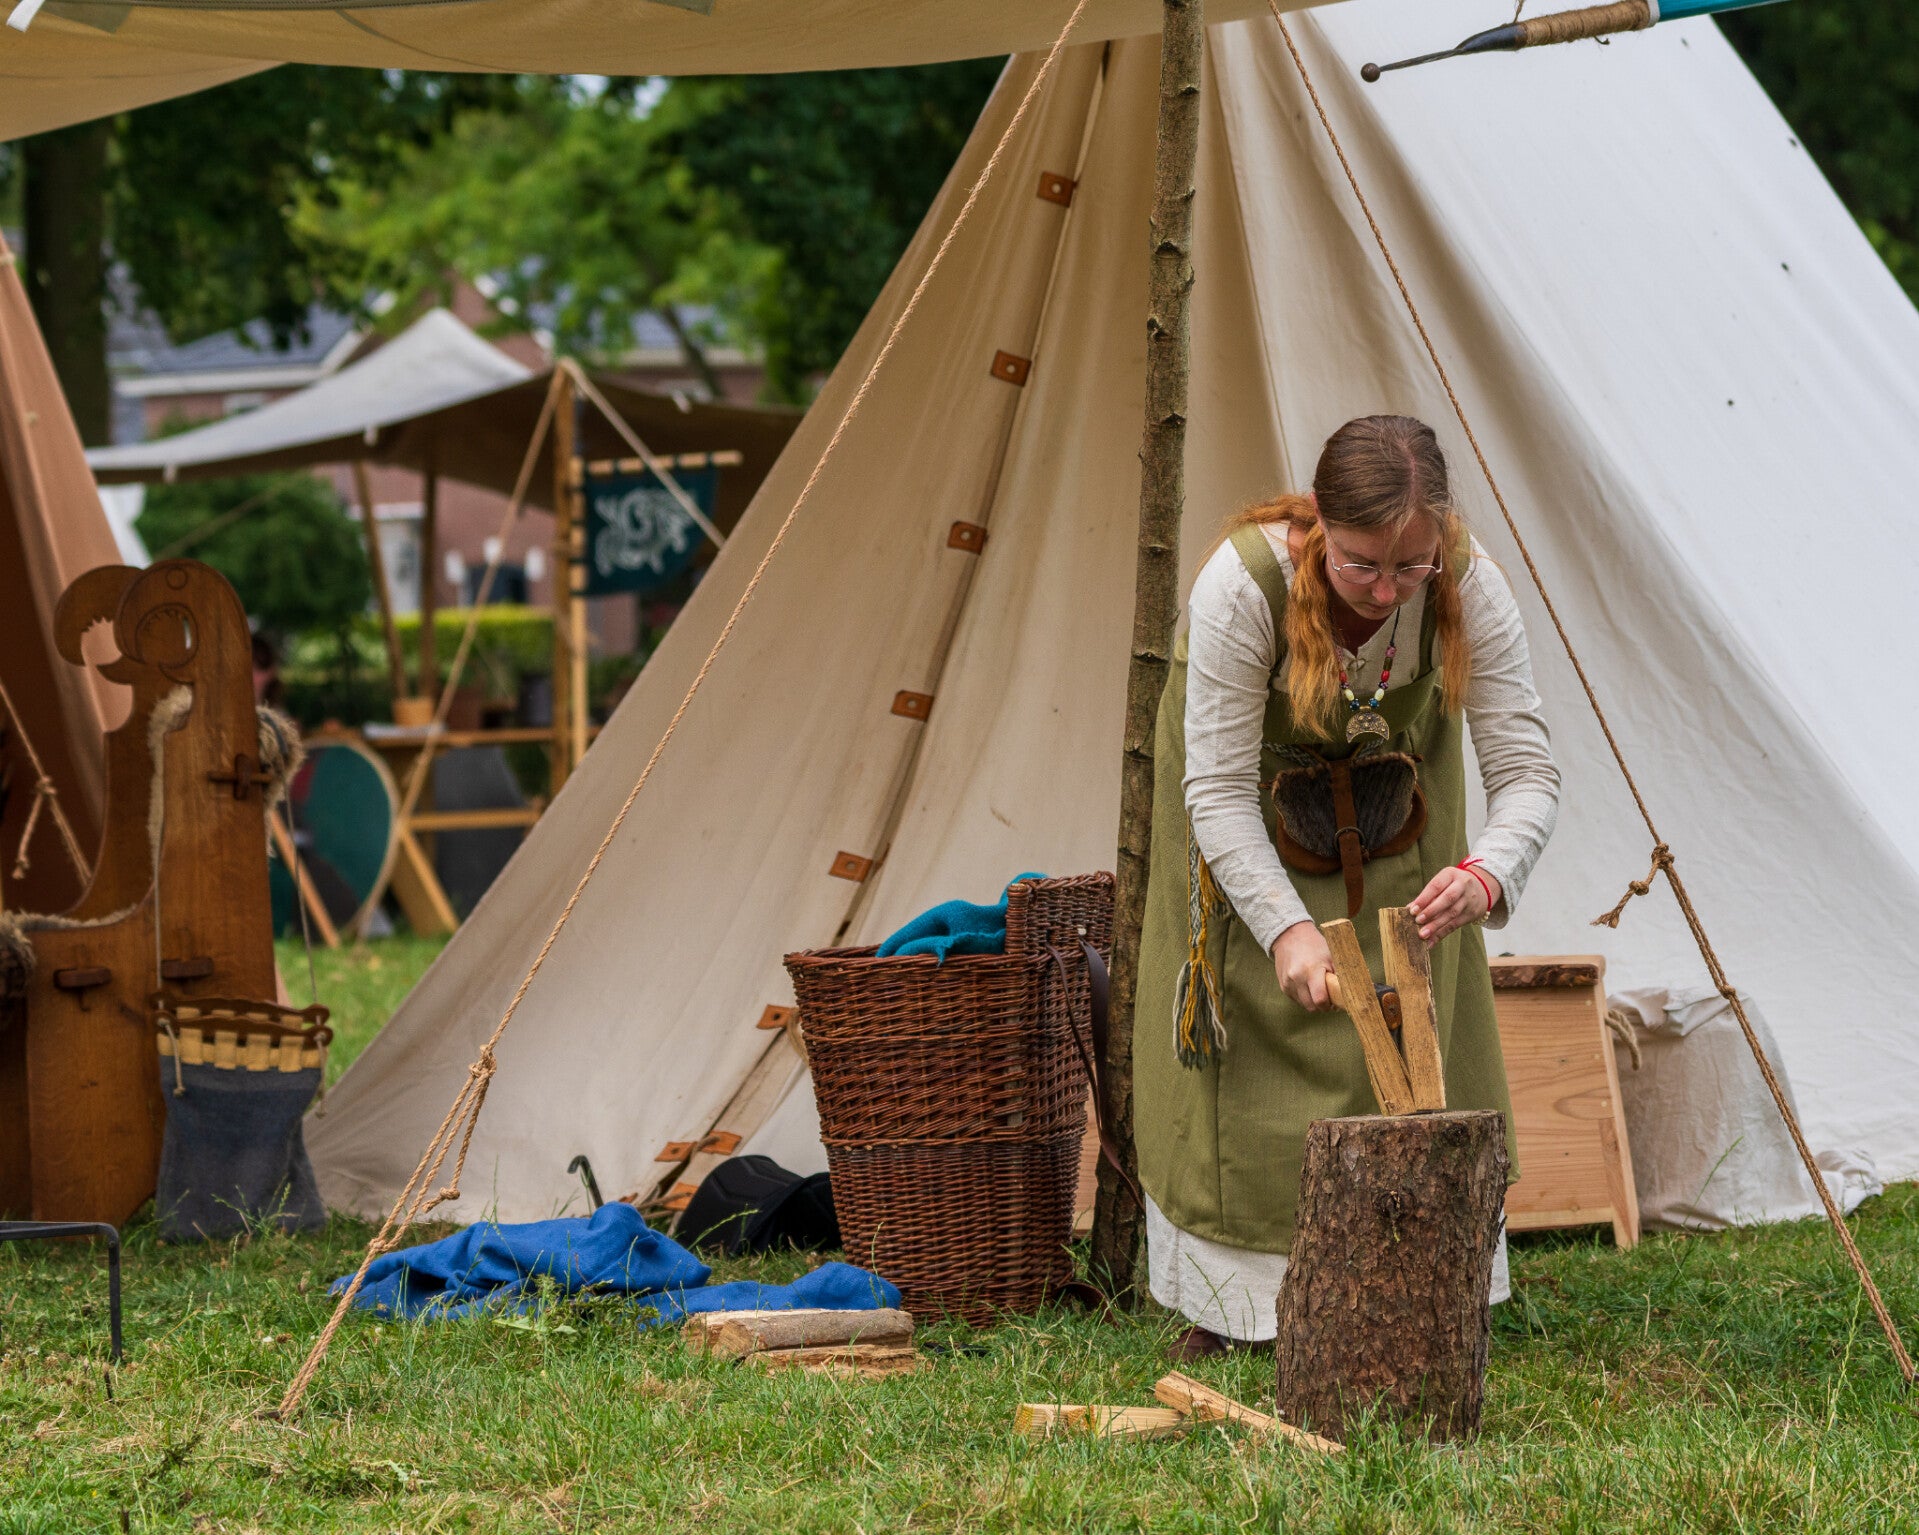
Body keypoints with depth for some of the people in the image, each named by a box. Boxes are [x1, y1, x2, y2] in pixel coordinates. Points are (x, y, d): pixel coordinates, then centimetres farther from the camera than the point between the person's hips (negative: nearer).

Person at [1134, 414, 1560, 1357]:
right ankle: (1228, 1299, 14)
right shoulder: (1243, 582, -39)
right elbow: (1218, 787, -33)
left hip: (1393, 803, 2)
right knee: (1246, 1040, 0)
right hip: (1253, 799, -2)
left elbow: (1525, 768, -30)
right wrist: (1286, 926, -45)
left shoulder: (1469, 588, -33)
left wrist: (1486, 873, -51)